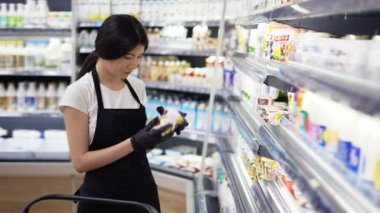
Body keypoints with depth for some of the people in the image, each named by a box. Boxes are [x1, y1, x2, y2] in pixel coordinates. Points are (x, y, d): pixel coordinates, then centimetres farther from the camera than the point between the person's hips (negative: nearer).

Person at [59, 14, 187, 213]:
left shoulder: (138, 87, 2)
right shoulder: (79, 92, -13)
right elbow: (80, 161, -17)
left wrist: (161, 129, -7)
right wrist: (133, 143, -24)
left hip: (143, 192, 5)